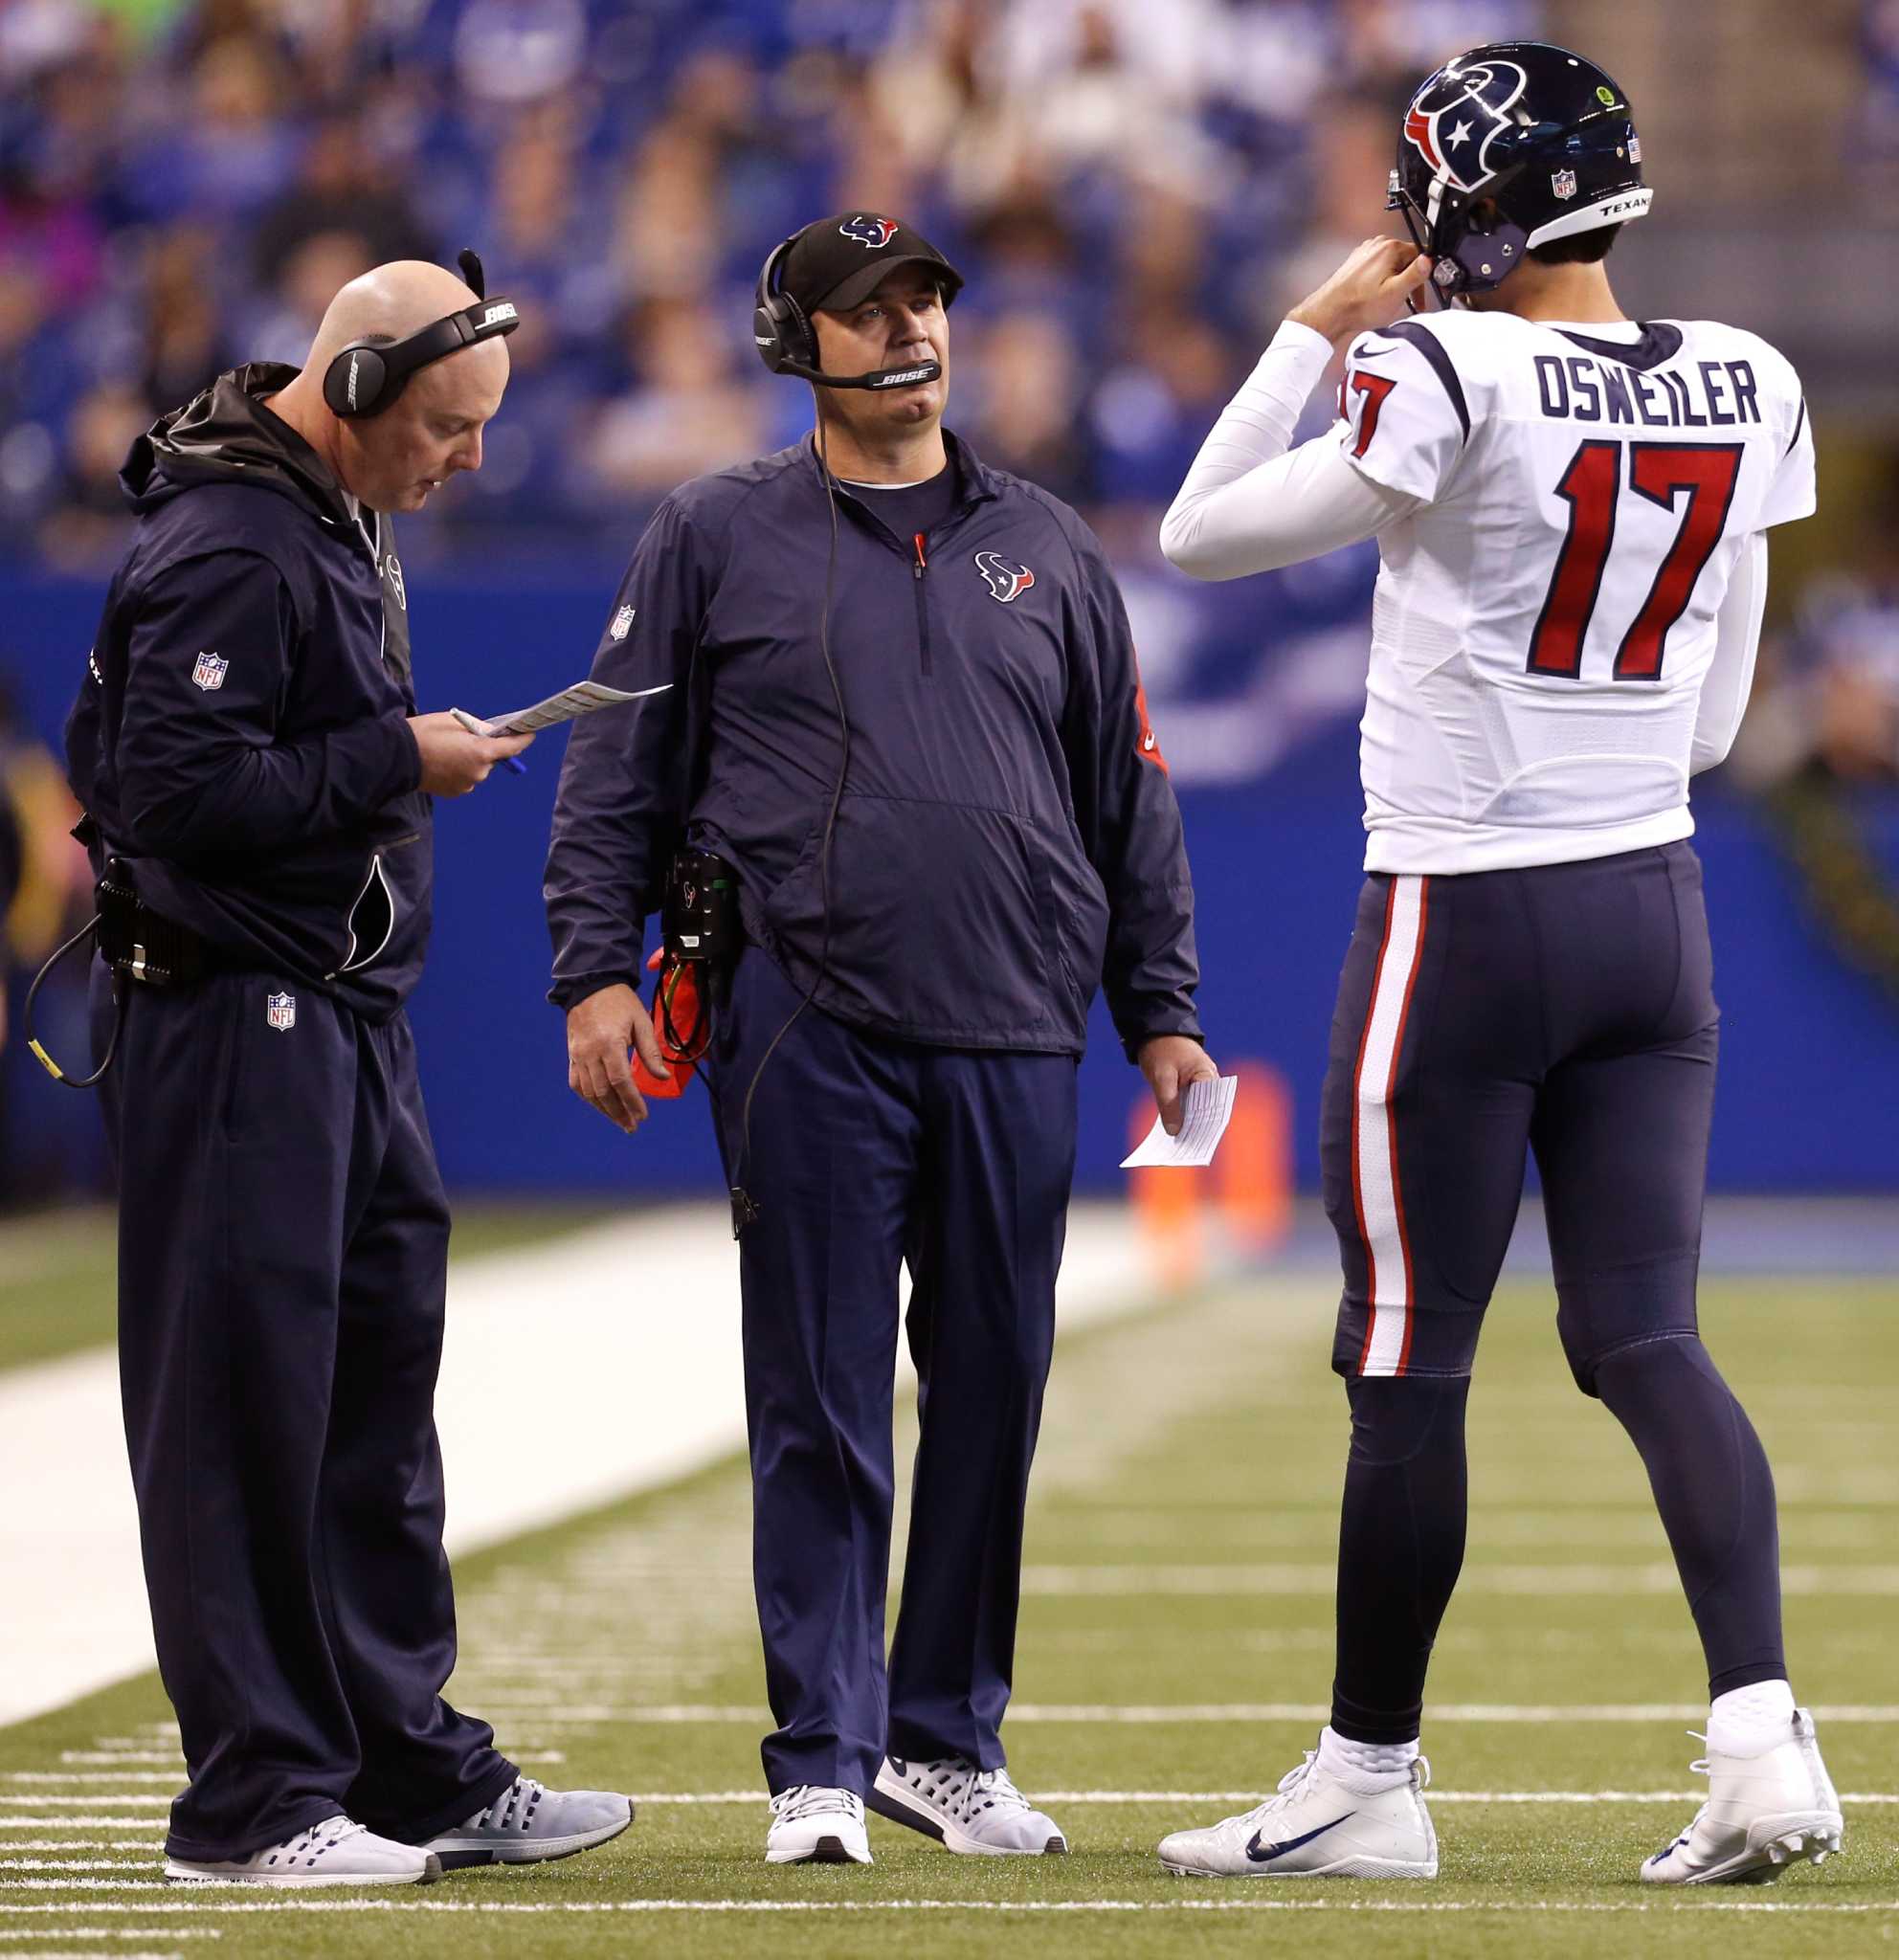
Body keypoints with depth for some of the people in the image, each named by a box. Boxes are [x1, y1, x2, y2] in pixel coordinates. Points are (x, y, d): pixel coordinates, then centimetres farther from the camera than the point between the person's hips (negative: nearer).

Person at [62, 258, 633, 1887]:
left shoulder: (343, 527, 15)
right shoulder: (229, 550, -17)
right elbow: (180, 789, -24)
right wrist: (395, 761, -18)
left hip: (352, 1019, 10)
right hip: (231, 1031, -10)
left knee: (378, 1398, 14)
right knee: (246, 1406, -5)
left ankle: (413, 1765, 21)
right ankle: (255, 1799, 0)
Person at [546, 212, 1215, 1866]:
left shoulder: (1047, 549, 15)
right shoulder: (718, 539, 7)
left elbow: (1131, 795, 17)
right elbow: (616, 777, 5)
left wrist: (1161, 1011, 11)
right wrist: (598, 971, -6)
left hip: (1014, 1043, 3)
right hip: (808, 1032, -3)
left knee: (993, 1395, 5)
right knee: (821, 1405, -4)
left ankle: (948, 1739, 16)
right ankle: (821, 1762, 1)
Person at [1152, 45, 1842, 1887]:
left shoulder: (1453, 380, -17)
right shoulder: (1745, 390, 3)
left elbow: (1199, 535, -4)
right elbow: (1711, 720, 11)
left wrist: (1318, 332, 3)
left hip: (1464, 922, -6)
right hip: (1655, 905, 6)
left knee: (1408, 1363, 4)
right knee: (1645, 1337, 6)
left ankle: (1367, 1780, 13)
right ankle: (1761, 1731, -10)